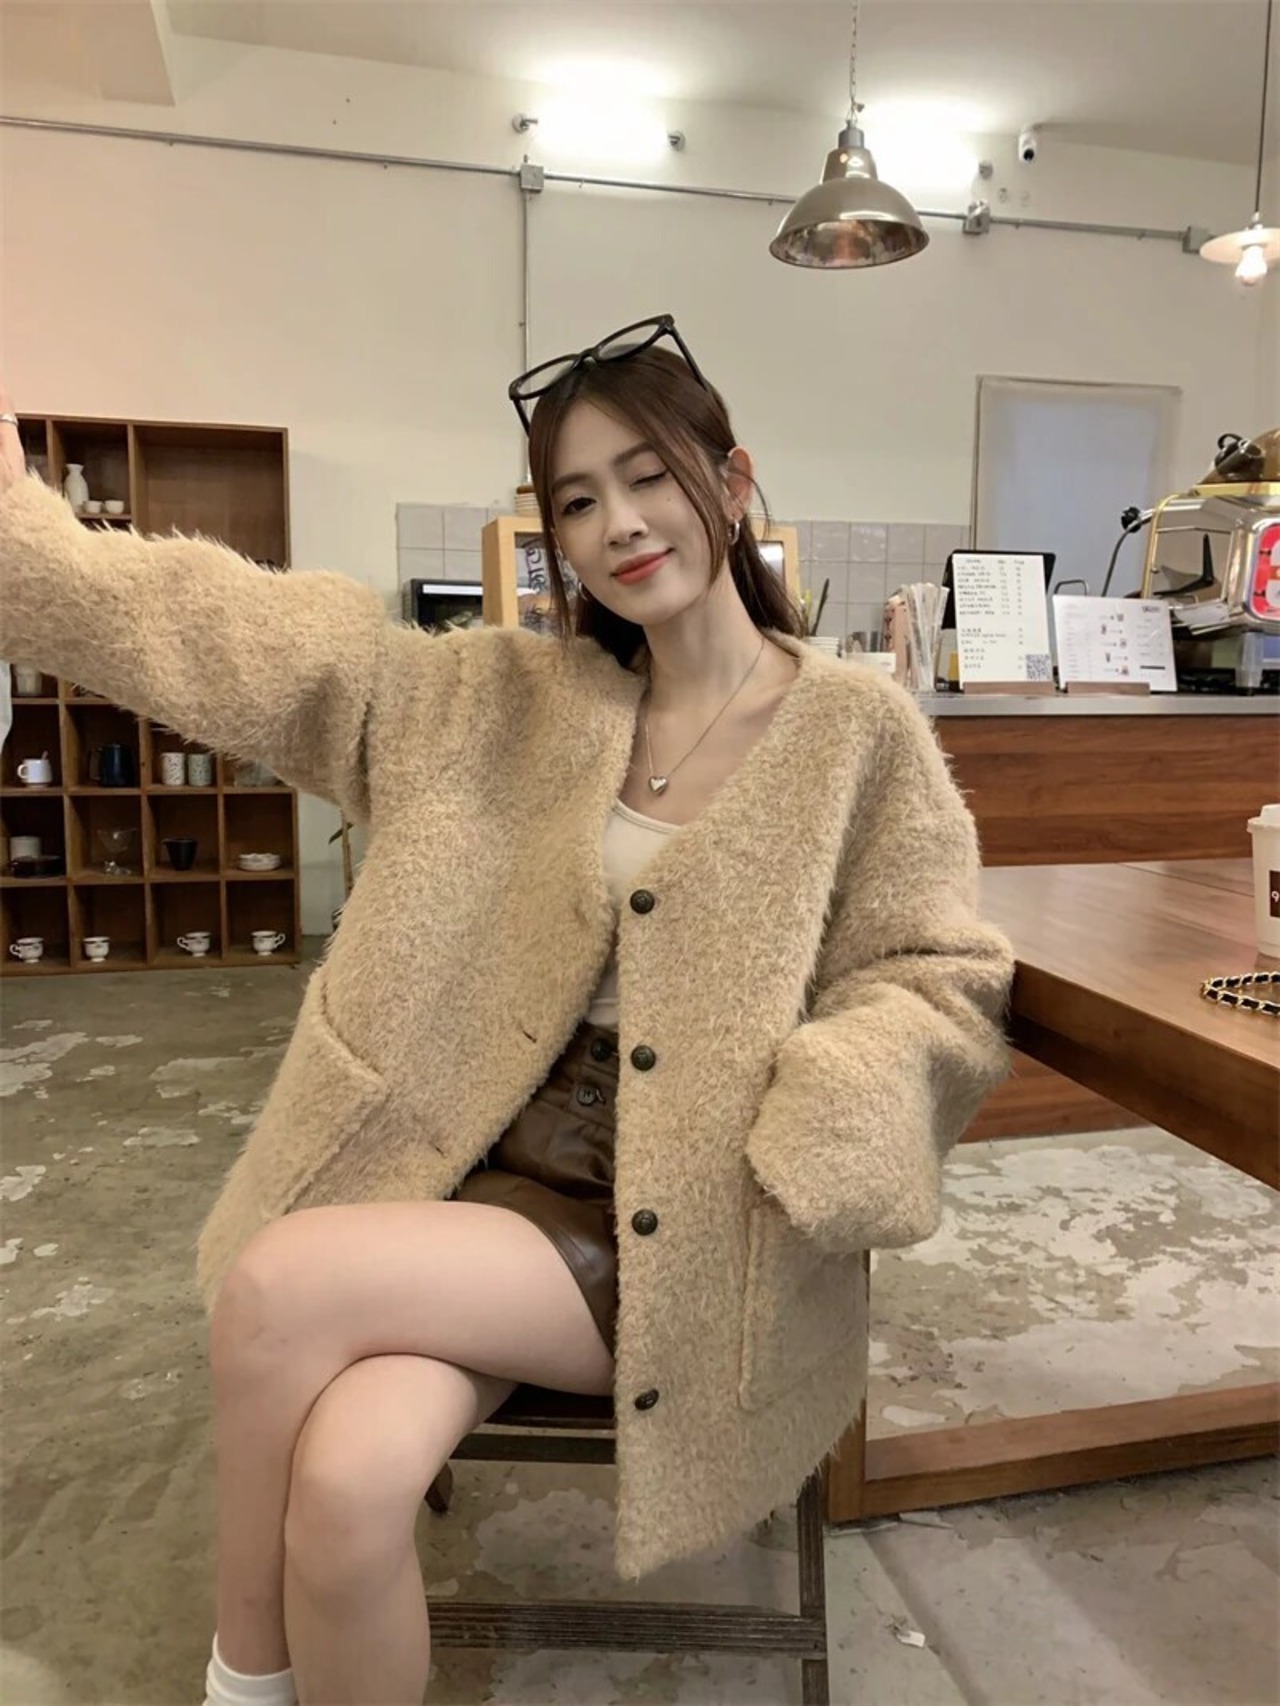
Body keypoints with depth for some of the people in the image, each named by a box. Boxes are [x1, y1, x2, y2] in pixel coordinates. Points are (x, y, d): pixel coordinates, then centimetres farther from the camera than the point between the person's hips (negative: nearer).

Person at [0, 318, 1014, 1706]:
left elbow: (943, 987, -2)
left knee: (287, 1284, -21)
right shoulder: (504, 701, 7)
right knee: (345, 1486, -24)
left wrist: (798, 1128, -18)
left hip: (686, 1236, -3)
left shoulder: (856, 730, -2)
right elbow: (246, 635, 3)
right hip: (496, 1181, 3)